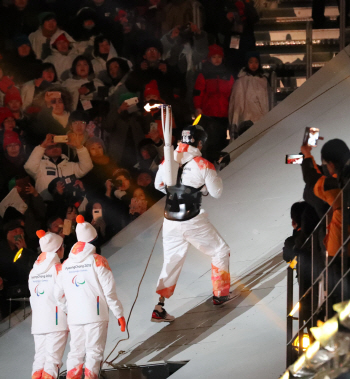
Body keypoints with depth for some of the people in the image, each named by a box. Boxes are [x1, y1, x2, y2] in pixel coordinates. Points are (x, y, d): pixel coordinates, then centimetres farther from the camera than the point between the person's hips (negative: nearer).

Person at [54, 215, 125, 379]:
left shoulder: (66, 264, 10)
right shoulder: (98, 261, -5)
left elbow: (59, 295, 11)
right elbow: (109, 291, -8)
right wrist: (119, 314, 0)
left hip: (74, 317, 4)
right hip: (96, 316, -4)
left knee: (76, 353, 10)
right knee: (94, 352, -2)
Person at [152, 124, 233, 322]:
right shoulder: (203, 165, -13)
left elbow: (159, 185, 14)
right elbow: (217, 192, -2)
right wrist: (215, 175, 15)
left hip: (170, 222, 4)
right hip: (194, 222, -4)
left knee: (171, 262, 15)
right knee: (221, 251, 19)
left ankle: (159, 307, 5)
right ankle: (220, 294, 28)